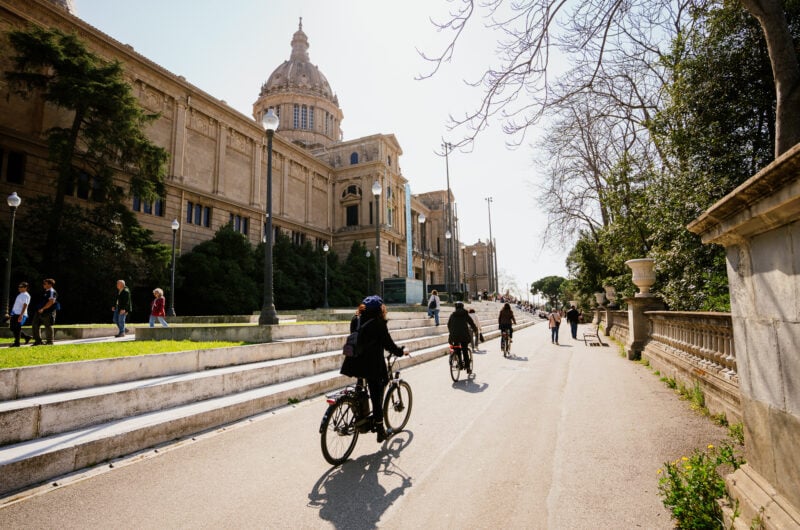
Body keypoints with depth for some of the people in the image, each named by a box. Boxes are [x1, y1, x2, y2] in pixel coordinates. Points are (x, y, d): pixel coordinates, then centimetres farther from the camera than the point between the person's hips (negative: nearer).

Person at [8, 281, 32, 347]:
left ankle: (17, 343, 0)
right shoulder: (20, 295, 19)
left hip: (20, 315, -10)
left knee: (17, 329, -6)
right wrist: (11, 314, 23)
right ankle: (26, 337, 17)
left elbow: (25, 306, -20)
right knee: (13, 329, 11)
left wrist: (21, 315, -27)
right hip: (14, 314, 10)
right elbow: (16, 305, 24)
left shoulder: (26, 295, -10)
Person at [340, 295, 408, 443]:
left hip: (354, 363, 7)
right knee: (377, 397, 5)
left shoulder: (355, 320, 7)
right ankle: (380, 431, 15)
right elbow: (388, 343, -8)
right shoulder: (378, 323, -11)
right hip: (372, 364, -6)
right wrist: (401, 352, 9)